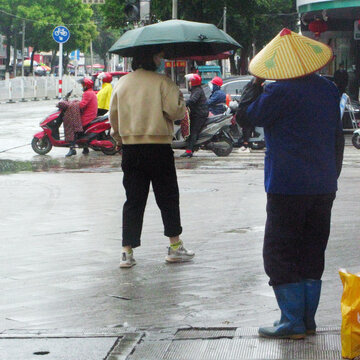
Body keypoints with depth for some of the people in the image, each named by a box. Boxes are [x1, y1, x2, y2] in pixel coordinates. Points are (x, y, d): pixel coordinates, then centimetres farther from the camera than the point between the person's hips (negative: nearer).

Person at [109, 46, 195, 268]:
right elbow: (176, 110, -15)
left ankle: (127, 251, 2)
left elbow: (114, 114, 11)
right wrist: (181, 105, 7)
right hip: (159, 147, -4)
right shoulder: (162, 81, -10)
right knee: (168, 197, 9)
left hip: (130, 148, 4)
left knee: (133, 200, 7)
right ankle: (175, 247, 14)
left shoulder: (122, 83, 6)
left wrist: (120, 137, 25)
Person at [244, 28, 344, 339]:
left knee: (280, 255, 1)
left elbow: (250, 117, -3)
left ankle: (293, 322, -2)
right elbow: (338, 137, 14)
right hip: (324, 186, 7)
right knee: (312, 254, 13)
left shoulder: (279, 92, -16)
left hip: (288, 187, -7)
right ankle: (308, 319, 17)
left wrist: (255, 84, 7)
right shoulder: (328, 90, 7)